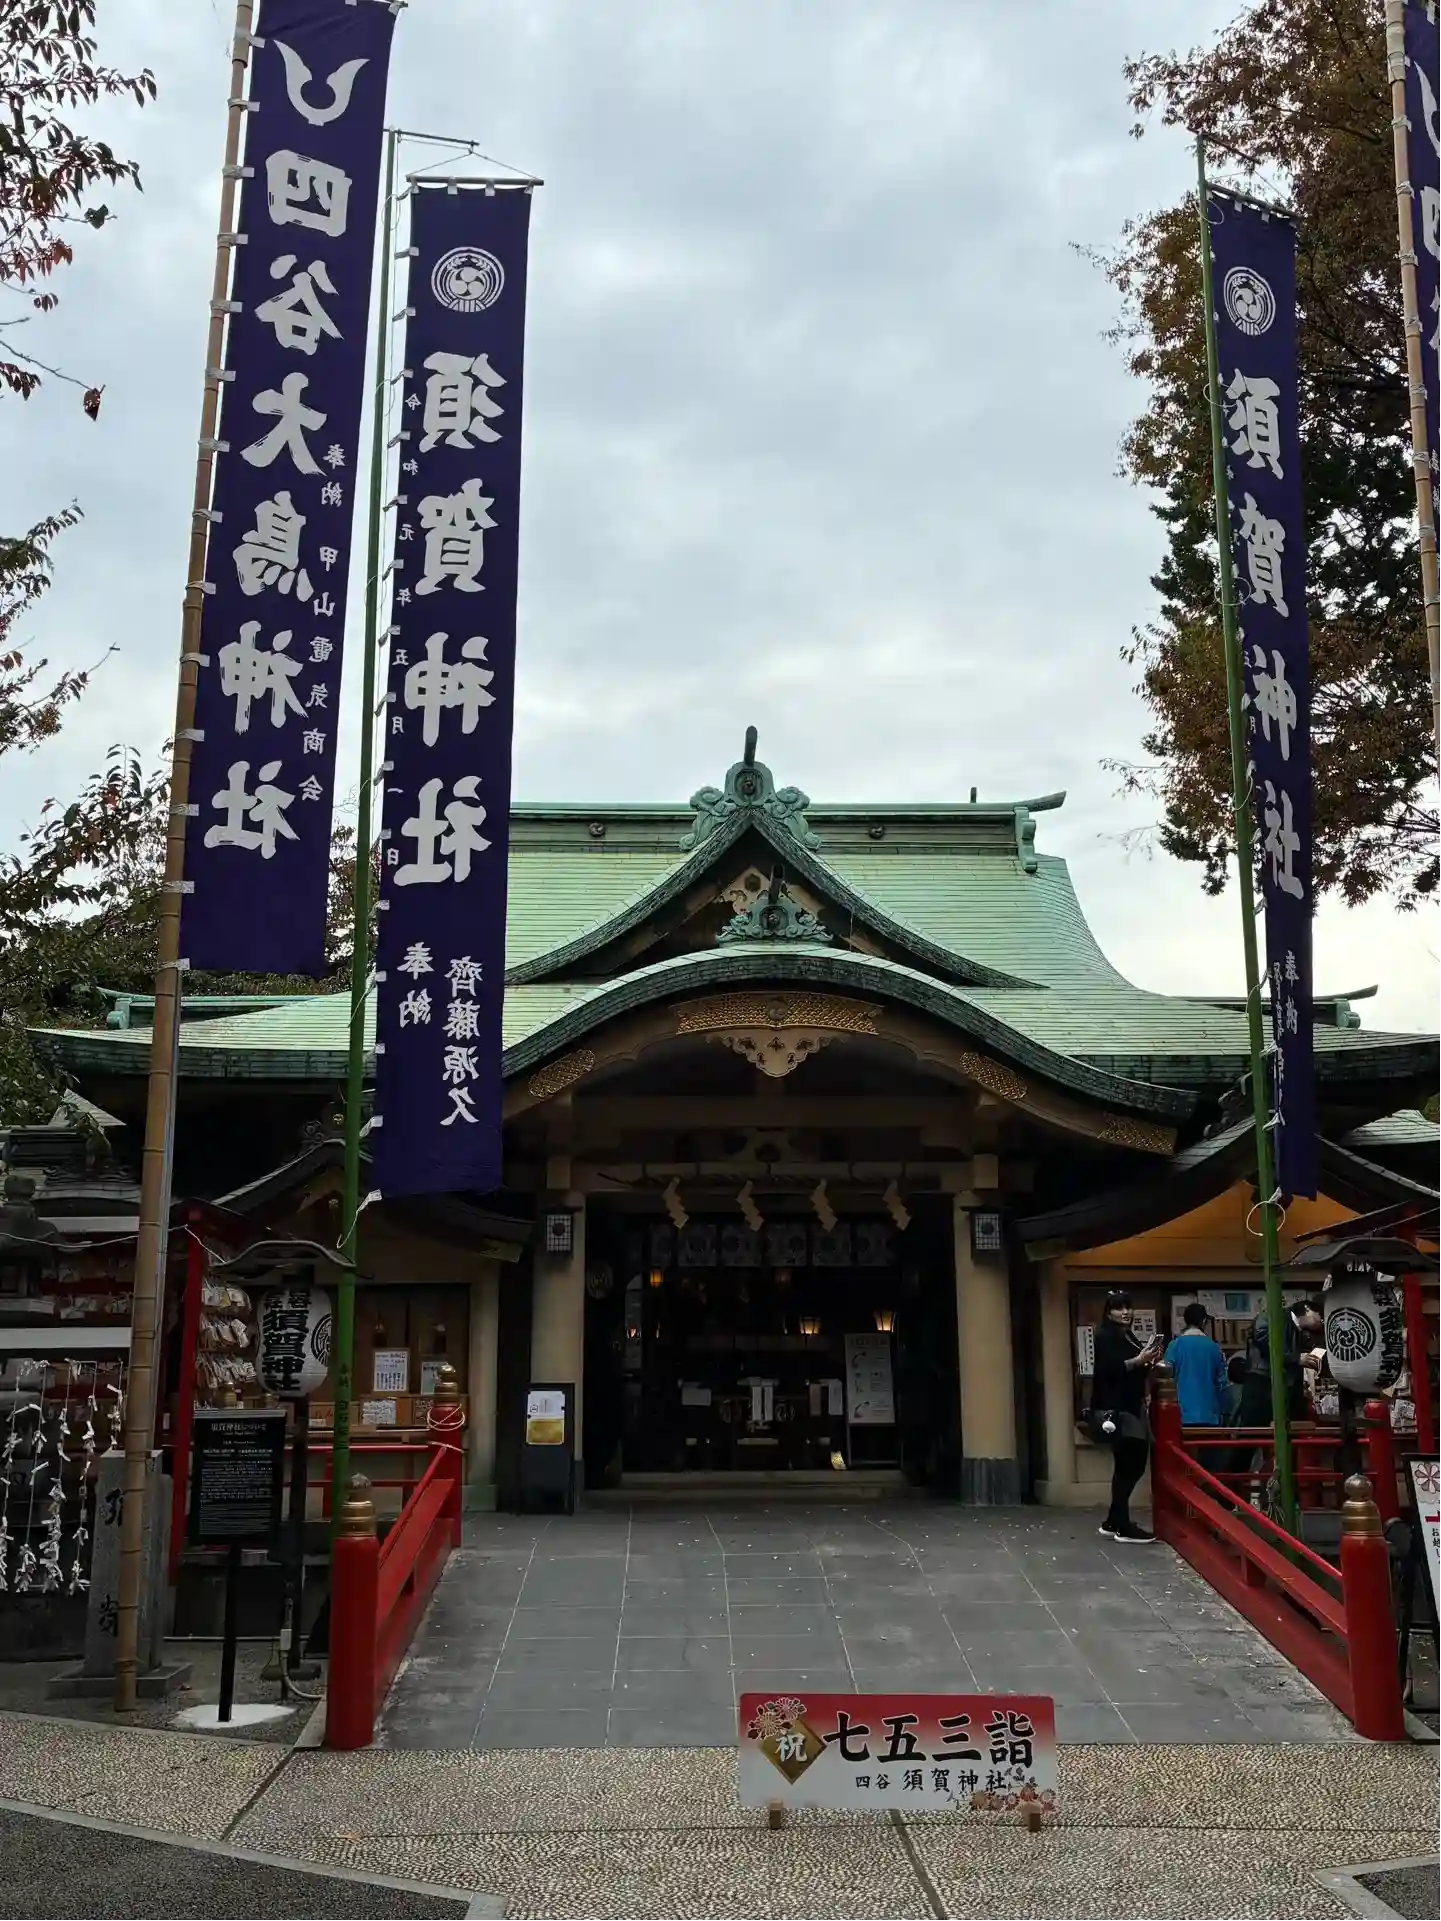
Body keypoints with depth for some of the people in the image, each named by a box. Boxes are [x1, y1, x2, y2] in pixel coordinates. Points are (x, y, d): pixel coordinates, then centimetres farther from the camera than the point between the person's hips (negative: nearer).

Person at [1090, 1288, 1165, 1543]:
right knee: (1128, 1466, -9)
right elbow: (1108, 1369, -19)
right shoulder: (1105, 1336, -6)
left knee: (1133, 1465, 8)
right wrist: (1138, 1360, -22)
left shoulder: (1130, 1338, 20)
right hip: (1114, 1409, -9)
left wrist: (1149, 1361, 7)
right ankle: (1122, 1527, -3)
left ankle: (1113, 1522, 17)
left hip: (1131, 1407, 9)